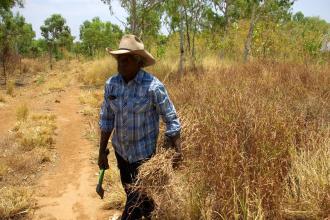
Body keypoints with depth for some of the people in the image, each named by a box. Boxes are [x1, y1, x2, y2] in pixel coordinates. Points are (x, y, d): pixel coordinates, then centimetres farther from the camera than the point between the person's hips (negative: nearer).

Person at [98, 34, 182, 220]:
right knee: (131, 192, 22)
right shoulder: (111, 84, -5)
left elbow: (171, 119, -13)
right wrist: (102, 151, 7)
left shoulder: (153, 86, -21)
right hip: (121, 150, 6)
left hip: (143, 152, -5)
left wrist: (178, 151, -14)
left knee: (136, 198, 2)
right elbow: (106, 119, 4)